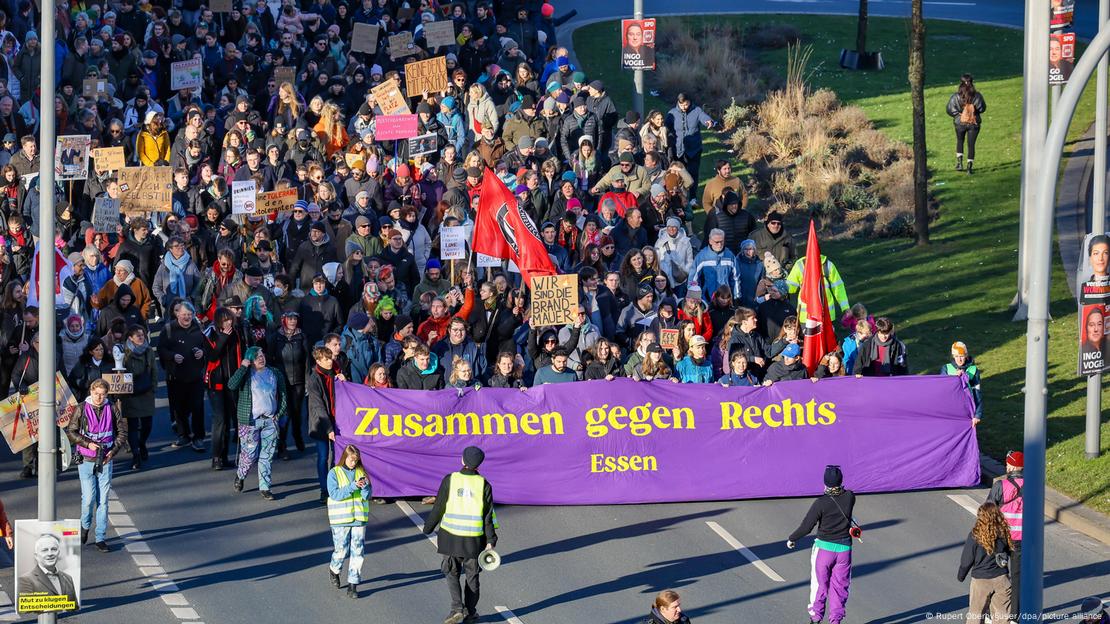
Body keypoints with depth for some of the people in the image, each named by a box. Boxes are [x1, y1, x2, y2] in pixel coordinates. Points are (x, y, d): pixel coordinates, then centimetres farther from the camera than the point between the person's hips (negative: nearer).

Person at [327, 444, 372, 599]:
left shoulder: (361, 473, 7)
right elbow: (334, 494, -12)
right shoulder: (334, 473, -2)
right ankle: (334, 570, 33)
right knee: (341, 550, 1)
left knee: (357, 551, -2)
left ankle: (353, 585, 4)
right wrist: (352, 487, -20)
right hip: (340, 519, -2)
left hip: (359, 517, 3)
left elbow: (367, 496, 5)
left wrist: (365, 486, -16)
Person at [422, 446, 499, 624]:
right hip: (475, 539, 1)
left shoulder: (450, 481, -7)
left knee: (452, 573, 9)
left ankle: (457, 608, -8)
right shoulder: (483, 485, -5)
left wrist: (428, 528, 10)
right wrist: (491, 540, 0)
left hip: (452, 535, -1)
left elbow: (438, 509, -3)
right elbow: (488, 516, -4)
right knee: (472, 575, 14)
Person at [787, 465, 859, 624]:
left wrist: (791, 539, -2)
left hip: (824, 548, -3)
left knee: (819, 585, 11)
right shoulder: (850, 497, -9)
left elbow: (806, 527, -15)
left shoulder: (821, 503, -18)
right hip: (844, 548, 3)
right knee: (840, 586, 13)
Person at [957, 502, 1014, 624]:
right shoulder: (1003, 533, -7)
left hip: (981, 580, -3)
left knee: (975, 614, 11)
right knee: (1003, 612, 11)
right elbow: (1008, 553, 6)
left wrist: (960, 576, 9)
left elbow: (967, 559, -7)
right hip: (1001, 579, 3)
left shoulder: (975, 536, -16)